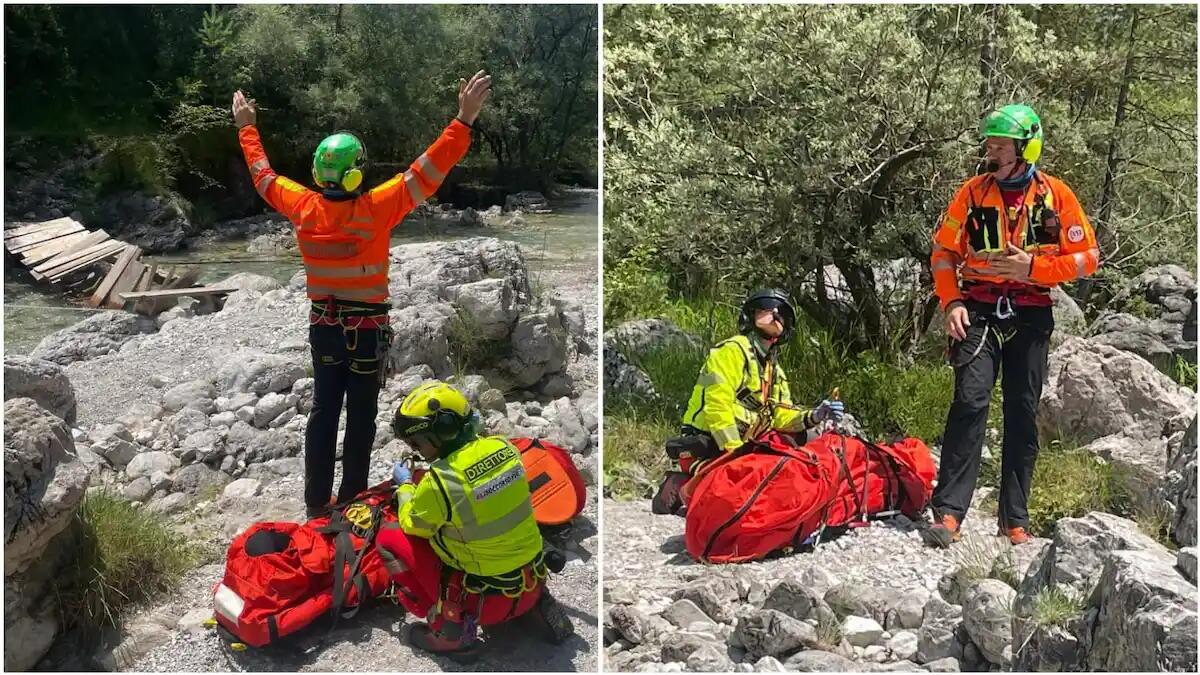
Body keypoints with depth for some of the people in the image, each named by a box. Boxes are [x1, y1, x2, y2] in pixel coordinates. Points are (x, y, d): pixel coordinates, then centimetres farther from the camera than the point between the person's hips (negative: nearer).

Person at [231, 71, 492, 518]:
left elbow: (263, 174, 9)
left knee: (323, 410, 14)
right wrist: (464, 120, -22)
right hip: (368, 330, -4)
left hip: (323, 326, 4)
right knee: (361, 416, 7)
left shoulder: (303, 207, -9)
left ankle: (317, 500, 21)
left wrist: (246, 128, 24)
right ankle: (351, 502, 16)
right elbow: (427, 173, -23)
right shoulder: (376, 209, -22)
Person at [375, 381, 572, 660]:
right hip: (532, 586, 6)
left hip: (485, 603, -5)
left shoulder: (438, 483, -25)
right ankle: (537, 604, 19)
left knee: (389, 537, 2)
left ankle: (451, 629, 2)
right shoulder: (504, 447, -9)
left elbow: (413, 525, -4)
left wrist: (405, 486, 14)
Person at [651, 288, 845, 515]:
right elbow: (717, 406, -16)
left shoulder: (775, 370, 23)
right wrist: (735, 452, -20)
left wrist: (813, 417, -2)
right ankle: (681, 487, -5)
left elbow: (781, 417, 15)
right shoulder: (731, 351, -6)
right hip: (708, 448, -9)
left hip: (743, 450, 9)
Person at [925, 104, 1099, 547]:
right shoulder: (973, 192, 2)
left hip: (1030, 315, 1)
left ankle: (1015, 519, 14)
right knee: (970, 401, -18)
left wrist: (1033, 267, -13)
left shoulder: (1056, 195, 0)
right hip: (979, 310, -1)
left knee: (1022, 414, 5)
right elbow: (944, 250, 7)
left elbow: (1087, 257, 2)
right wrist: (951, 302, -7)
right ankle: (948, 511, -20)